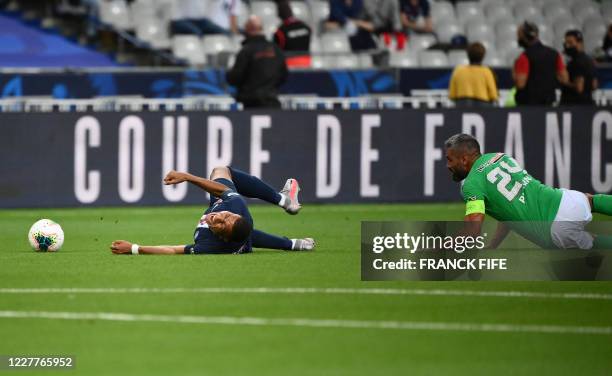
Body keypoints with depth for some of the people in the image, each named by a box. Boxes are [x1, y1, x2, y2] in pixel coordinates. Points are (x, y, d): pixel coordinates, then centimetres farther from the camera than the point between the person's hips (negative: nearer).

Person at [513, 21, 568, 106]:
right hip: (549, 102, 6)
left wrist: (514, 76, 2)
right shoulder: (554, 54, 5)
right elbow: (564, 79, 7)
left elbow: (520, 84, -18)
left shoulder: (525, 57, -14)